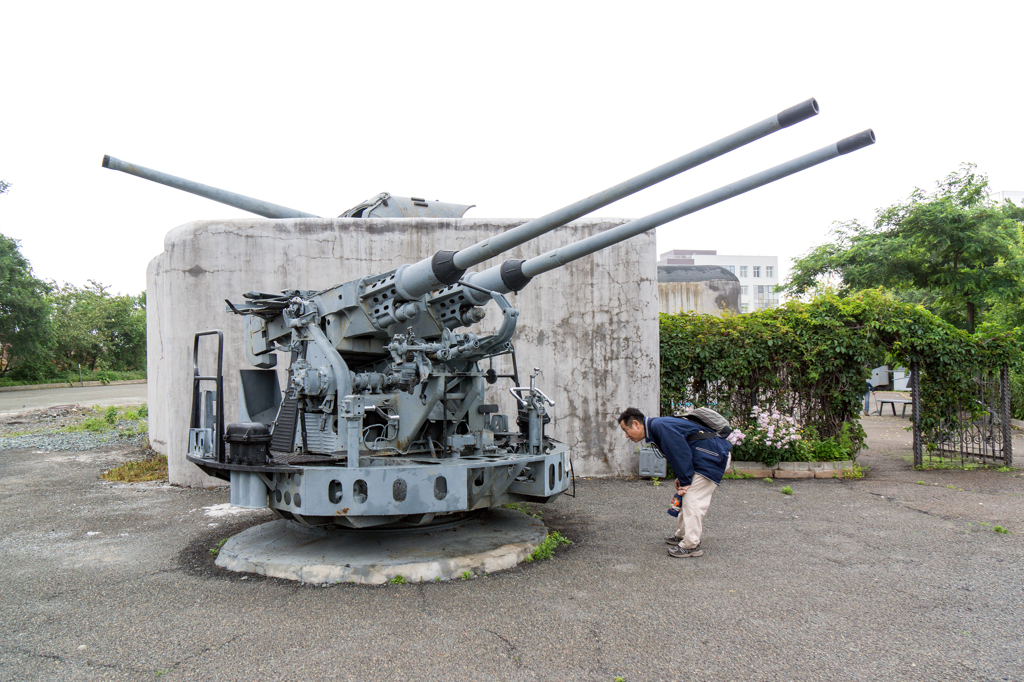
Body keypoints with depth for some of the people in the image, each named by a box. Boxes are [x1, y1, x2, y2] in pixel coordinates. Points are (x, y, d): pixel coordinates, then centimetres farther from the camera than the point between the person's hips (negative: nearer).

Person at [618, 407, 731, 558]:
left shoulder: (659, 425, -19)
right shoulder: (657, 427, 12)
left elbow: (681, 453, -21)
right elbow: (677, 454, 18)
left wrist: (685, 481, -13)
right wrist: (681, 478, 8)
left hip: (712, 458, -11)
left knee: (693, 500, -9)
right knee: (690, 499, 17)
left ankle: (691, 545, -5)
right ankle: (682, 535, 28)